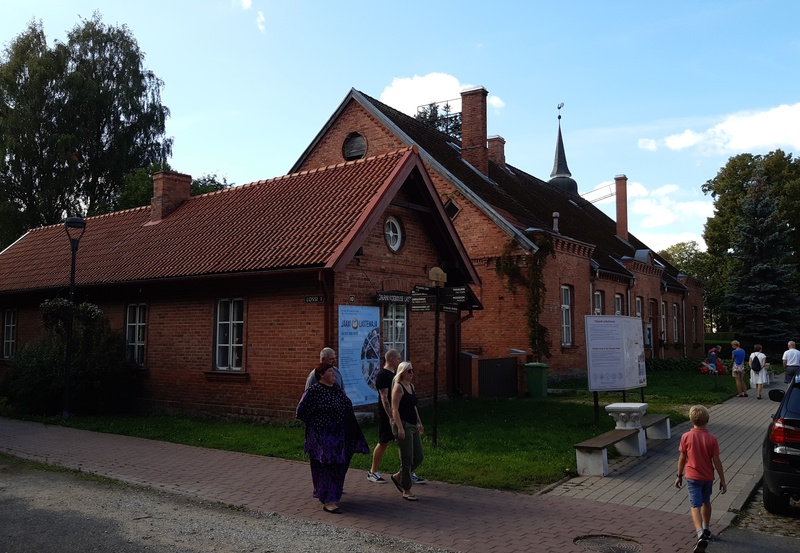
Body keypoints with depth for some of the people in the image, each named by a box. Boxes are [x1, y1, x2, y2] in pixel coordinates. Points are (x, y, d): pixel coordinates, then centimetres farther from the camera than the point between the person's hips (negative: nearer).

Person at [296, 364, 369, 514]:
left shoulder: (337, 389, 10)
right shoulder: (314, 391, -14)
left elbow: (347, 406, 22)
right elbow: (301, 411, -14)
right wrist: (316, 423, -7)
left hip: (338, 435, 8)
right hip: (321, 436, -8)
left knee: (338, 466, 16)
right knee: (325, 466, -6)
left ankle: (334, 493, 34)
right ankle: (328, 501, -2)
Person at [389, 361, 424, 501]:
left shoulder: (411, 386, 13)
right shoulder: (398, 387, -12)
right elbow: (395, 409, -17)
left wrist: (420, 423, 21)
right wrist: (400, 428, -22)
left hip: (413, 425, 9)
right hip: (403, 425, -9)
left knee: (419, 457, 10)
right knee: (407, 459, -3)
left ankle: (397, 476, 27)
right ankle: (406, 491, 9)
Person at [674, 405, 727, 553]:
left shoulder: (686, 437, -12)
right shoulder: (712, 439, -11)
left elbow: (682, 459, -5)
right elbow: (716, 461, -9)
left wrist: (679, 476, 7)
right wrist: (722, 480, 1)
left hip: (692, 477, -2)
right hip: (708, 477, 2)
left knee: (695, 506, -5)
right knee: (706, 502, 23)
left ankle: (701, 536, -23)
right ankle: (705, 530, 38)